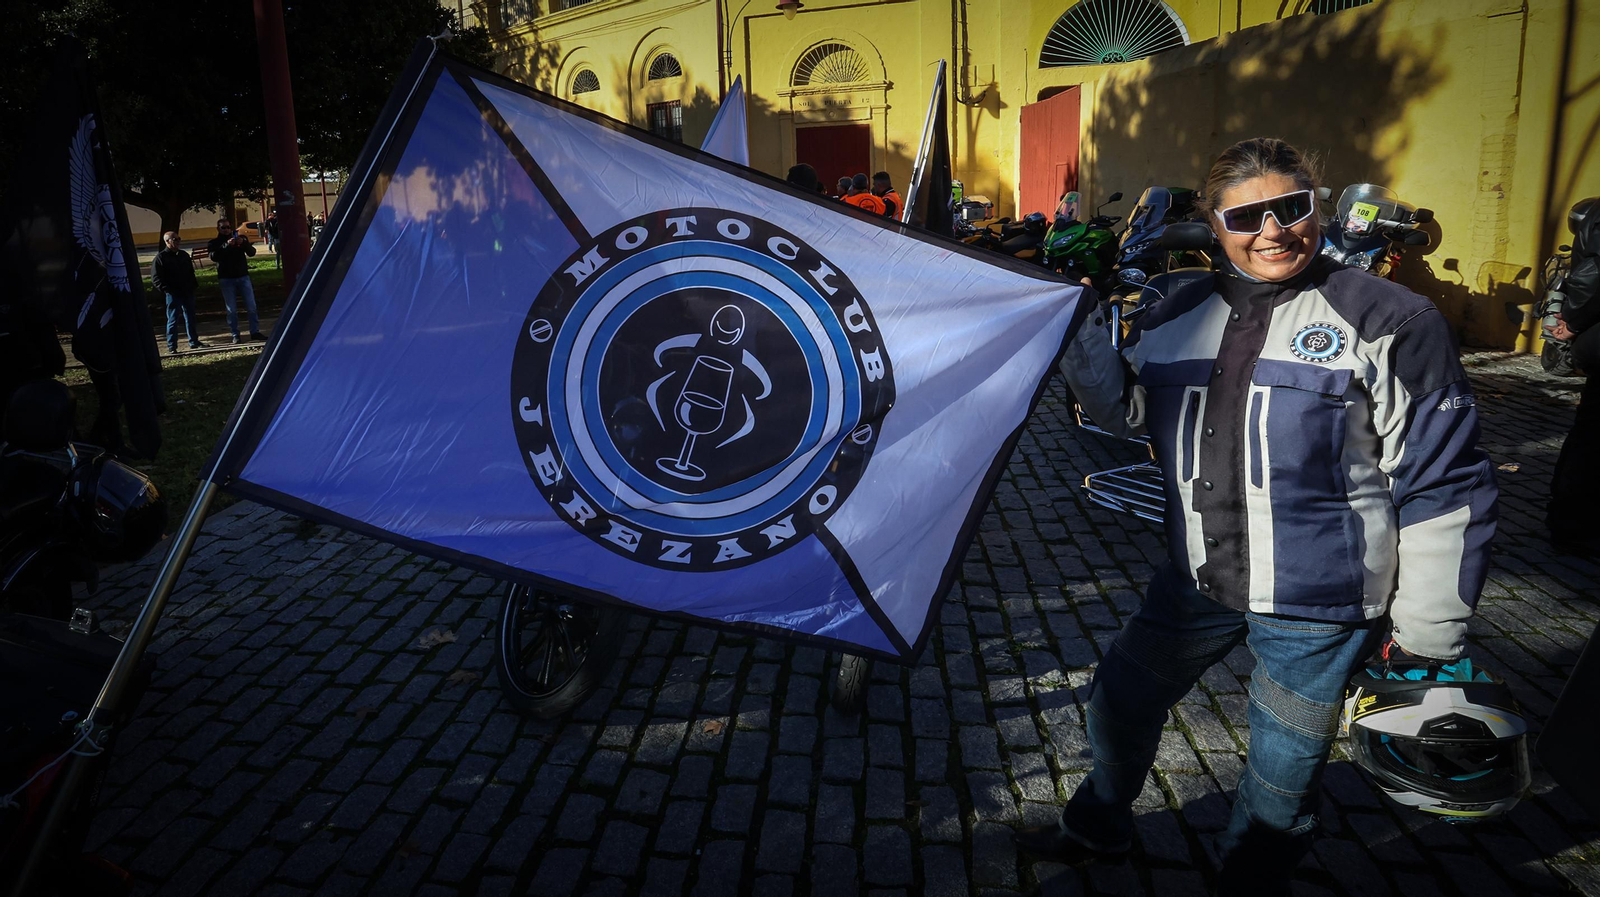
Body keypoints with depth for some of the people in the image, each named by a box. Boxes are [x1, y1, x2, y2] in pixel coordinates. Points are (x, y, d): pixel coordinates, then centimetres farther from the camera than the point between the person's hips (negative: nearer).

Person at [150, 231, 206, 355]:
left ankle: (194, 341, 20)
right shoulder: (161, 257, -5)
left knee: (190, 318, 11)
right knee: (172, 320, -3)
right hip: (173, 294, -6)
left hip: (188, 293, 6)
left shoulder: (184, 255, 15)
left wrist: (192, 287, 10)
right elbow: (155, 277, -9)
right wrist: (167, 289, -17)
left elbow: (191, 273, 23)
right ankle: (171, 347, 0)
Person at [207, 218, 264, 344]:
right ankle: (235, 335, 3)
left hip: (243, 277, 2)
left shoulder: (241, 238, 12)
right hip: (226, 280, -2)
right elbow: (214, 257, -13)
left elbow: (252, 252, 0)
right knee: (232, 310, -1)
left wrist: (243, 243, -19)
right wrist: (226, 245, -25)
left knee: (252, 307, -1)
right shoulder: (214, 243, 5)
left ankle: (255, 332, 6)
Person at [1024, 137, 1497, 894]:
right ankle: (1097, 827, 50)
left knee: (1282, 777, 13)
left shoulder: (1385, 320, -12)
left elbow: (1442, 485, -9)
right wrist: (1074, 329, -4)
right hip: (1198, 579, 5)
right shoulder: (1180, 310, 3)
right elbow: (1127, 408, 12)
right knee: (1119, 702, 21)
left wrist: (1426, 628, -6)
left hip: (1319, 604, -5)